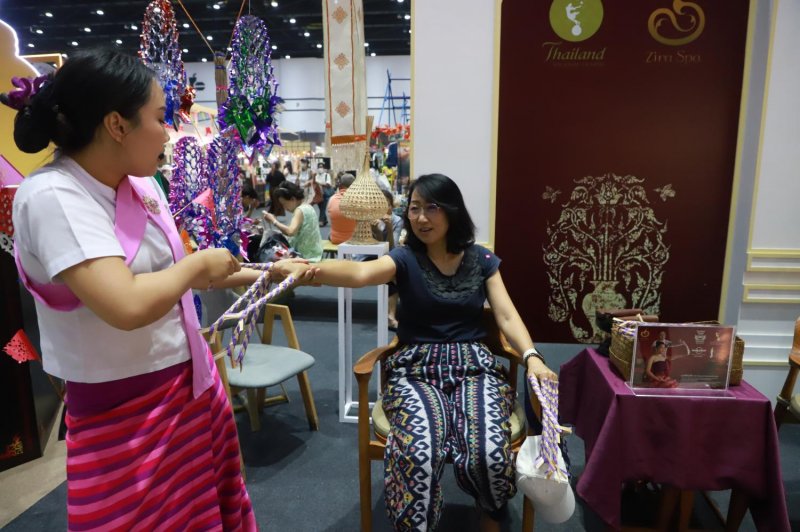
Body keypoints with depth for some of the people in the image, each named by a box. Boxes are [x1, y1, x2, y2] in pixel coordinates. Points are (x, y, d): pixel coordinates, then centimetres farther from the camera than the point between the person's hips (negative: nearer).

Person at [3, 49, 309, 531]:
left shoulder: (141, 187, 2)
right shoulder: (53, 197, -22)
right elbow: (127, 306, -35)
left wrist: (263, 274, 13)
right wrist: (199, 264, -18)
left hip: (191, 384, 7)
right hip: (126, 409, -7)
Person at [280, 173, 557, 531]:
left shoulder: (482, 260, 7)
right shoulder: (405, 258, -1)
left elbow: (507, 316, 1)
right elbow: (361, 273, -22)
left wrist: (532, 357, -18)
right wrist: (313, 270, -43)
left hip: (474, 366, 2)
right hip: (416, 368, -1)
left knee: (490, 453, -24)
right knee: (418, 453, -31)